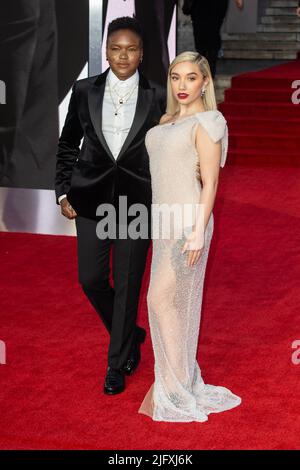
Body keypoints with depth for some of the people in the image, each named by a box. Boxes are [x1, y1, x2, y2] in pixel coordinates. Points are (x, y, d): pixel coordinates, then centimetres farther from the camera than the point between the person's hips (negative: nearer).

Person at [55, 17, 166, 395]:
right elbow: (67, 145, 10)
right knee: (91, 279, 5)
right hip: (91, 200, 2)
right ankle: (131, 335, 33)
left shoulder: (158, 97, -2)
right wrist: (63, 191, 4)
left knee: (127, 284, 4)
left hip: (136, 201, -2)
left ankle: (117, 364, 20)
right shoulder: (84, 91, 2)